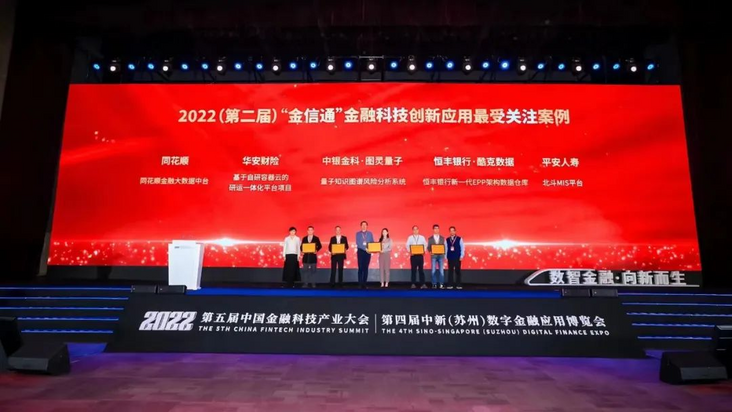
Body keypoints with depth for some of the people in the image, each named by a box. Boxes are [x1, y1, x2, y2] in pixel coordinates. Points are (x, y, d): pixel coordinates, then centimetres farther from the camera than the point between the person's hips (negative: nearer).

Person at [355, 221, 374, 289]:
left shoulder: (370, 234, 12)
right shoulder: (358, 234, 7)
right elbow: (357, 243, -3)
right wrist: (365, 248, -15)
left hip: (368, 252, 2)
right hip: (360, 252, -2)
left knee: (366, 268, 2)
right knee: (360, 267, -8)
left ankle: (364, 283, 5)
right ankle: (360, 283, -4)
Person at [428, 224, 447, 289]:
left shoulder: (442, 238, 11)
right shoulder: (430, 238, 7)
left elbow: (444, 247, 9)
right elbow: (428, 247, 5)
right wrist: (430, 252, -14)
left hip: (441, 255, 1)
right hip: (434, 256, -1)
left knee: (441, 270, -2)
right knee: (433, 270, -1)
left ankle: (441, 284, 3)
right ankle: (434, 284, 4)